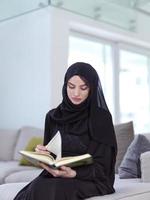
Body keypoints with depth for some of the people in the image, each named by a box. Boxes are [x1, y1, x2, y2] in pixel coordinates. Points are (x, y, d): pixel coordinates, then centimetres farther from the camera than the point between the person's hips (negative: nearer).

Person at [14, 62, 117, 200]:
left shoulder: (102, 117, -6)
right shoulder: (52, 116, 8)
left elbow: (101, 167, -8)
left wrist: (74, 173, -26)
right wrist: (43, 154, -9)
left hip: (91, 179, -4)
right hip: (56, 175, 4)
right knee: (36, 187, -31)